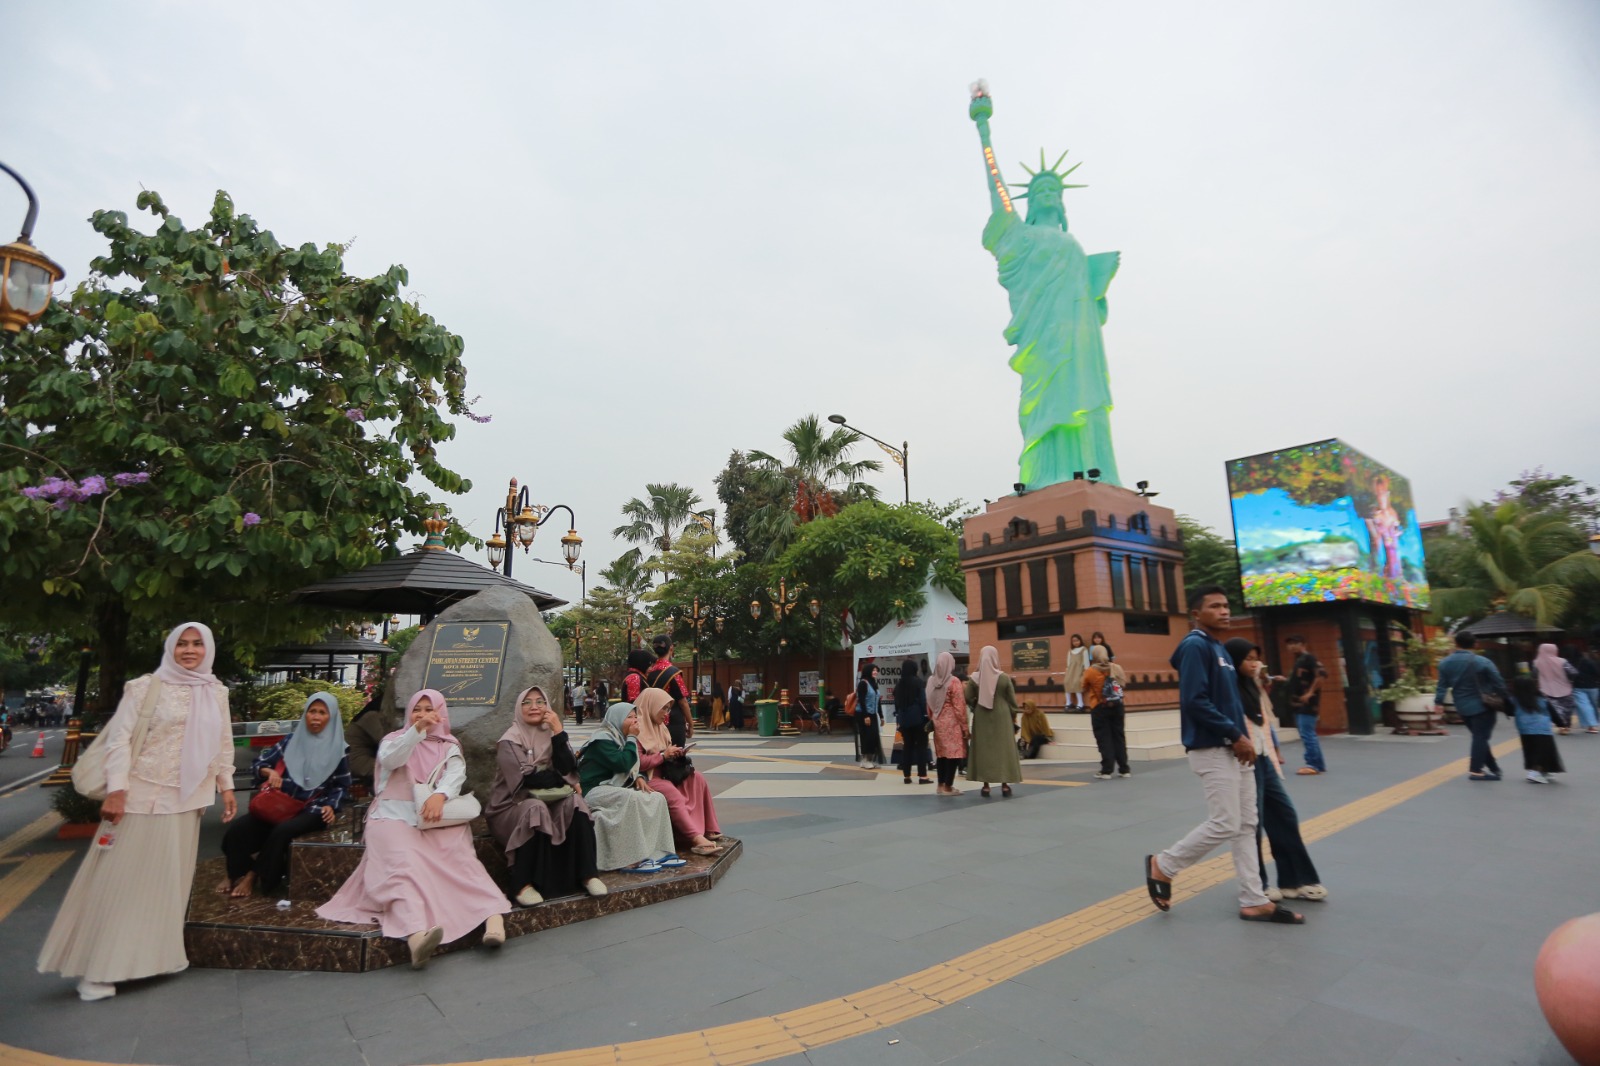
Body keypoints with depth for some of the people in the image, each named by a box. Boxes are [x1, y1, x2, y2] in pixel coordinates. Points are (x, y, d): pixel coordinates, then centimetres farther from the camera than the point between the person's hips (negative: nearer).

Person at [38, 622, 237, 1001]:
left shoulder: (216, 693, 7)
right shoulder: (147, 686, -6)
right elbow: (119, 738, -9)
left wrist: (226, 786, 10)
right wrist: (116, 790, -16)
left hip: (187, 798, 4)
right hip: (142, 795, -4)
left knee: (170, 878, 11)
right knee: (121, 877, 1)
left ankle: (158, 953, 24)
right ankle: (99, 968, 12)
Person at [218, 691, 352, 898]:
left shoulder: (337, 749, 0)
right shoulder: (291, 740, 6)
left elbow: (342, 786, 6)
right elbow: (258, 762, 11)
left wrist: (331, 806, -10)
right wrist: (269, 772, -11)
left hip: (312, 809, -3)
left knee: (282, 831, -32)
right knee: (239, 828, -21)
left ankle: (254, 875, -6)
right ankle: (236, 872, 6)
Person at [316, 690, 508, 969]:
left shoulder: (450, 747, 19)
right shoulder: (395, 738, 18)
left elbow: (456, 774, -2)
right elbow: (389, 760, -6)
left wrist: (440, 795, -25)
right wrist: (417, 729, -22)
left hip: (437, 818, 1)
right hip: (395, 815, -1)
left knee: (459, 857, -28)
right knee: (403, 864, -31)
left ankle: (493, 915, -45)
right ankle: (415, 935, -56)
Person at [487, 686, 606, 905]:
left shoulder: (551, 734, 4)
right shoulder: (510, 740, -10)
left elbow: (567, 770, -10)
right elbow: (527, 778, -20)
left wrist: (559, 732, -17)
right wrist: (563, 781, -11)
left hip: (548, 802, 4)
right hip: (512, 807, -4)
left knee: (575, 803, -24)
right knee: (536, 809, -35)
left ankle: (587, 874, -19)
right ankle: (522, 884, -24)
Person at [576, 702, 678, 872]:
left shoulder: (619, 738, 15)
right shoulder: (602, 739, -13)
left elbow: (628, 767, 24)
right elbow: (622, 763, -25)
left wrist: (639, 777, 2)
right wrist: (632, 738, -14)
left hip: (613, 789, 9)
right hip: (593, 790, -9)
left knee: (657, 798, -8)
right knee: (631, 797, -36)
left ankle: (658, 852, -10)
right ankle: (631, 860, -33)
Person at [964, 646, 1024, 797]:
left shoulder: (975, 678, -6)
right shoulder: (1004, 678, -8)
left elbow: (968, 699, -4)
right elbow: (1012, 700, -2)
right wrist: (1014, 715, 12)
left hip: (981, 718, 1)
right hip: (1002, 717, -1)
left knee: (983, 749, 7)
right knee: (1003, 749, 8)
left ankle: (985, 785, 6)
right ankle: (1005, 785, 10)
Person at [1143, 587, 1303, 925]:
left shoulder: (1220, 648, 16)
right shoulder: (1195, 646, -14)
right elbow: (1194, 701, -22)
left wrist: (1242, 737, 6)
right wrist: (1236, 734, -18)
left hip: (1236, 749, 9)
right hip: (1212, 750, -9)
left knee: (1246, 826, 11)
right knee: (1224, 825, -6)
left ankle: (1255, 902, 19)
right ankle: (1162, 866, 10)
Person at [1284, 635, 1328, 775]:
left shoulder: (1308, 658, -12)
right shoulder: (1298, 661, 17)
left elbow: (1321, 674, -24)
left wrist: (1310, 693, -22)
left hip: (1307, 703, -10)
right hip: (1298, 703, 10)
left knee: (1307, 734, -8)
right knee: (1308, 734, 14)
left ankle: (1314, 764, -1)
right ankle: (1317, 764, 20)